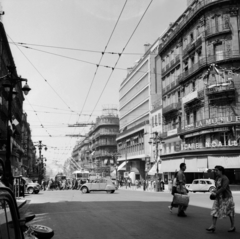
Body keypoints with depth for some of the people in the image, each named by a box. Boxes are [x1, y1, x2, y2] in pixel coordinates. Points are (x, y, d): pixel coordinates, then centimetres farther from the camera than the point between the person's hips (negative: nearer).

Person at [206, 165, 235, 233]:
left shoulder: (225, 178, -18)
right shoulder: (217, 178, 8)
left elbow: (223, 188, -28)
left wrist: (216, 193, -29)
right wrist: (214, 192, 2)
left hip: (226, 197, -8)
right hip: (218, 197, 8)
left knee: (230, 212, 6)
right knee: (214, 211, -2)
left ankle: (233, 227, 21)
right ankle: (213, 226, -3)